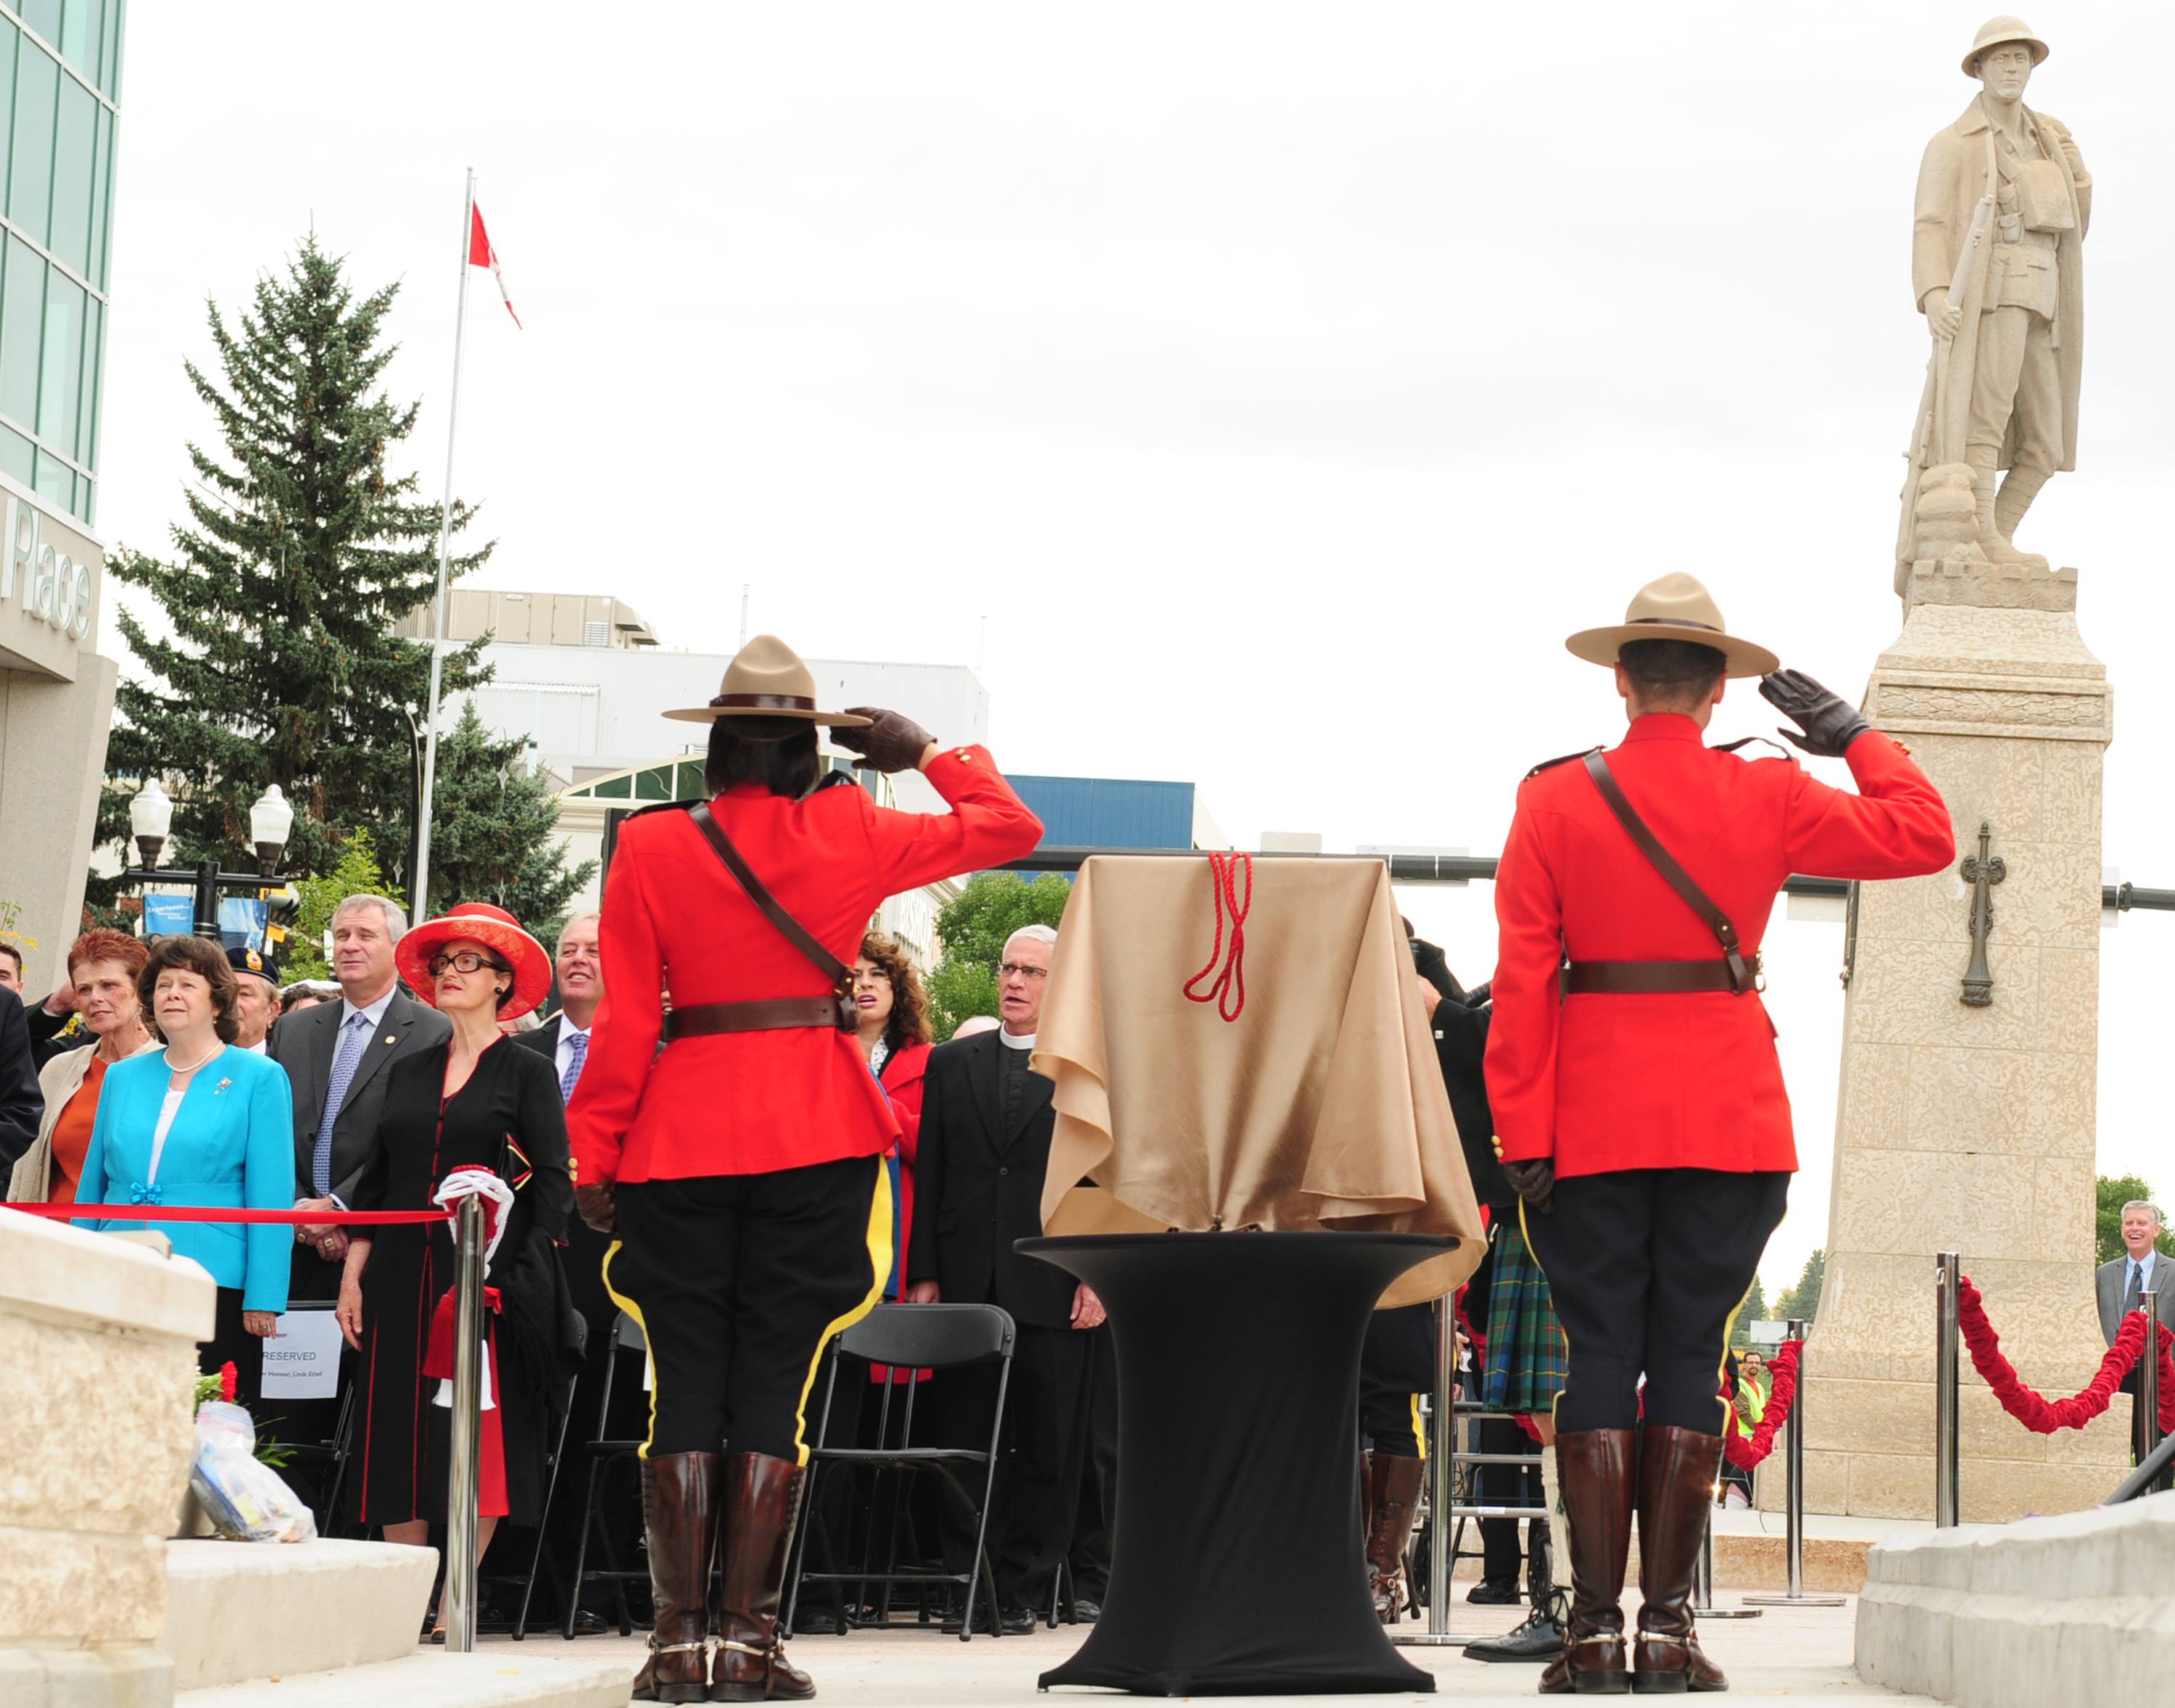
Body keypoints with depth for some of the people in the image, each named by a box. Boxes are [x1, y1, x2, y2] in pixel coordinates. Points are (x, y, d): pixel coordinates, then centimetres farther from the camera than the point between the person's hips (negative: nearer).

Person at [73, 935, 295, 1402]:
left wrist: (264, 1297, -9)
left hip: (213, 1282, -4)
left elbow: (270, 1196, -3)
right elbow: (92, 1184, 19)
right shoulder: (122, 1077, 14)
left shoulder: (258, 1078, 1)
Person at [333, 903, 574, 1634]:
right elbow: (376, 1182, 16)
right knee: (400, 1437, 1)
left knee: (478, 1439, -5)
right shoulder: (408, 1073, 16)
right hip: (403, 1278, 4)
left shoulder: (527, 1073, 3)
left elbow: (553, 1187, -2)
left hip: (491, 1278, -4)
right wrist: (353, 1274, 7)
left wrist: (519, 1276, -13)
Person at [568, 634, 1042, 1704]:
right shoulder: (848, 835, 0)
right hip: (816, 1135, 0)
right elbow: (1010, 828, 11)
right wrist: (926, 756, 20)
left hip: (682, 1135, 0)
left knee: (686, 1386, 4)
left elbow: (625, 1020, -1)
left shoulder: (651, 846, 0)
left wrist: (594, 1156, 5)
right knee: (775, 1387, 2)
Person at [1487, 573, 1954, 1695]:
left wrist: (1523, 1137, -3)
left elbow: (1523, 983, -4)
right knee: (1688, 1360, 4)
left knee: (1599, 1359, 3)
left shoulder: (1556, 802, -1)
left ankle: (1595, 1630, -2)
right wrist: (1852, 737, 20)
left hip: (1593, 1127, 0)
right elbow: (1926, 836, 11)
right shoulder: (1768, 801, 0)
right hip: (1728, 1125, 0)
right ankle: (1666, 1625, 0)